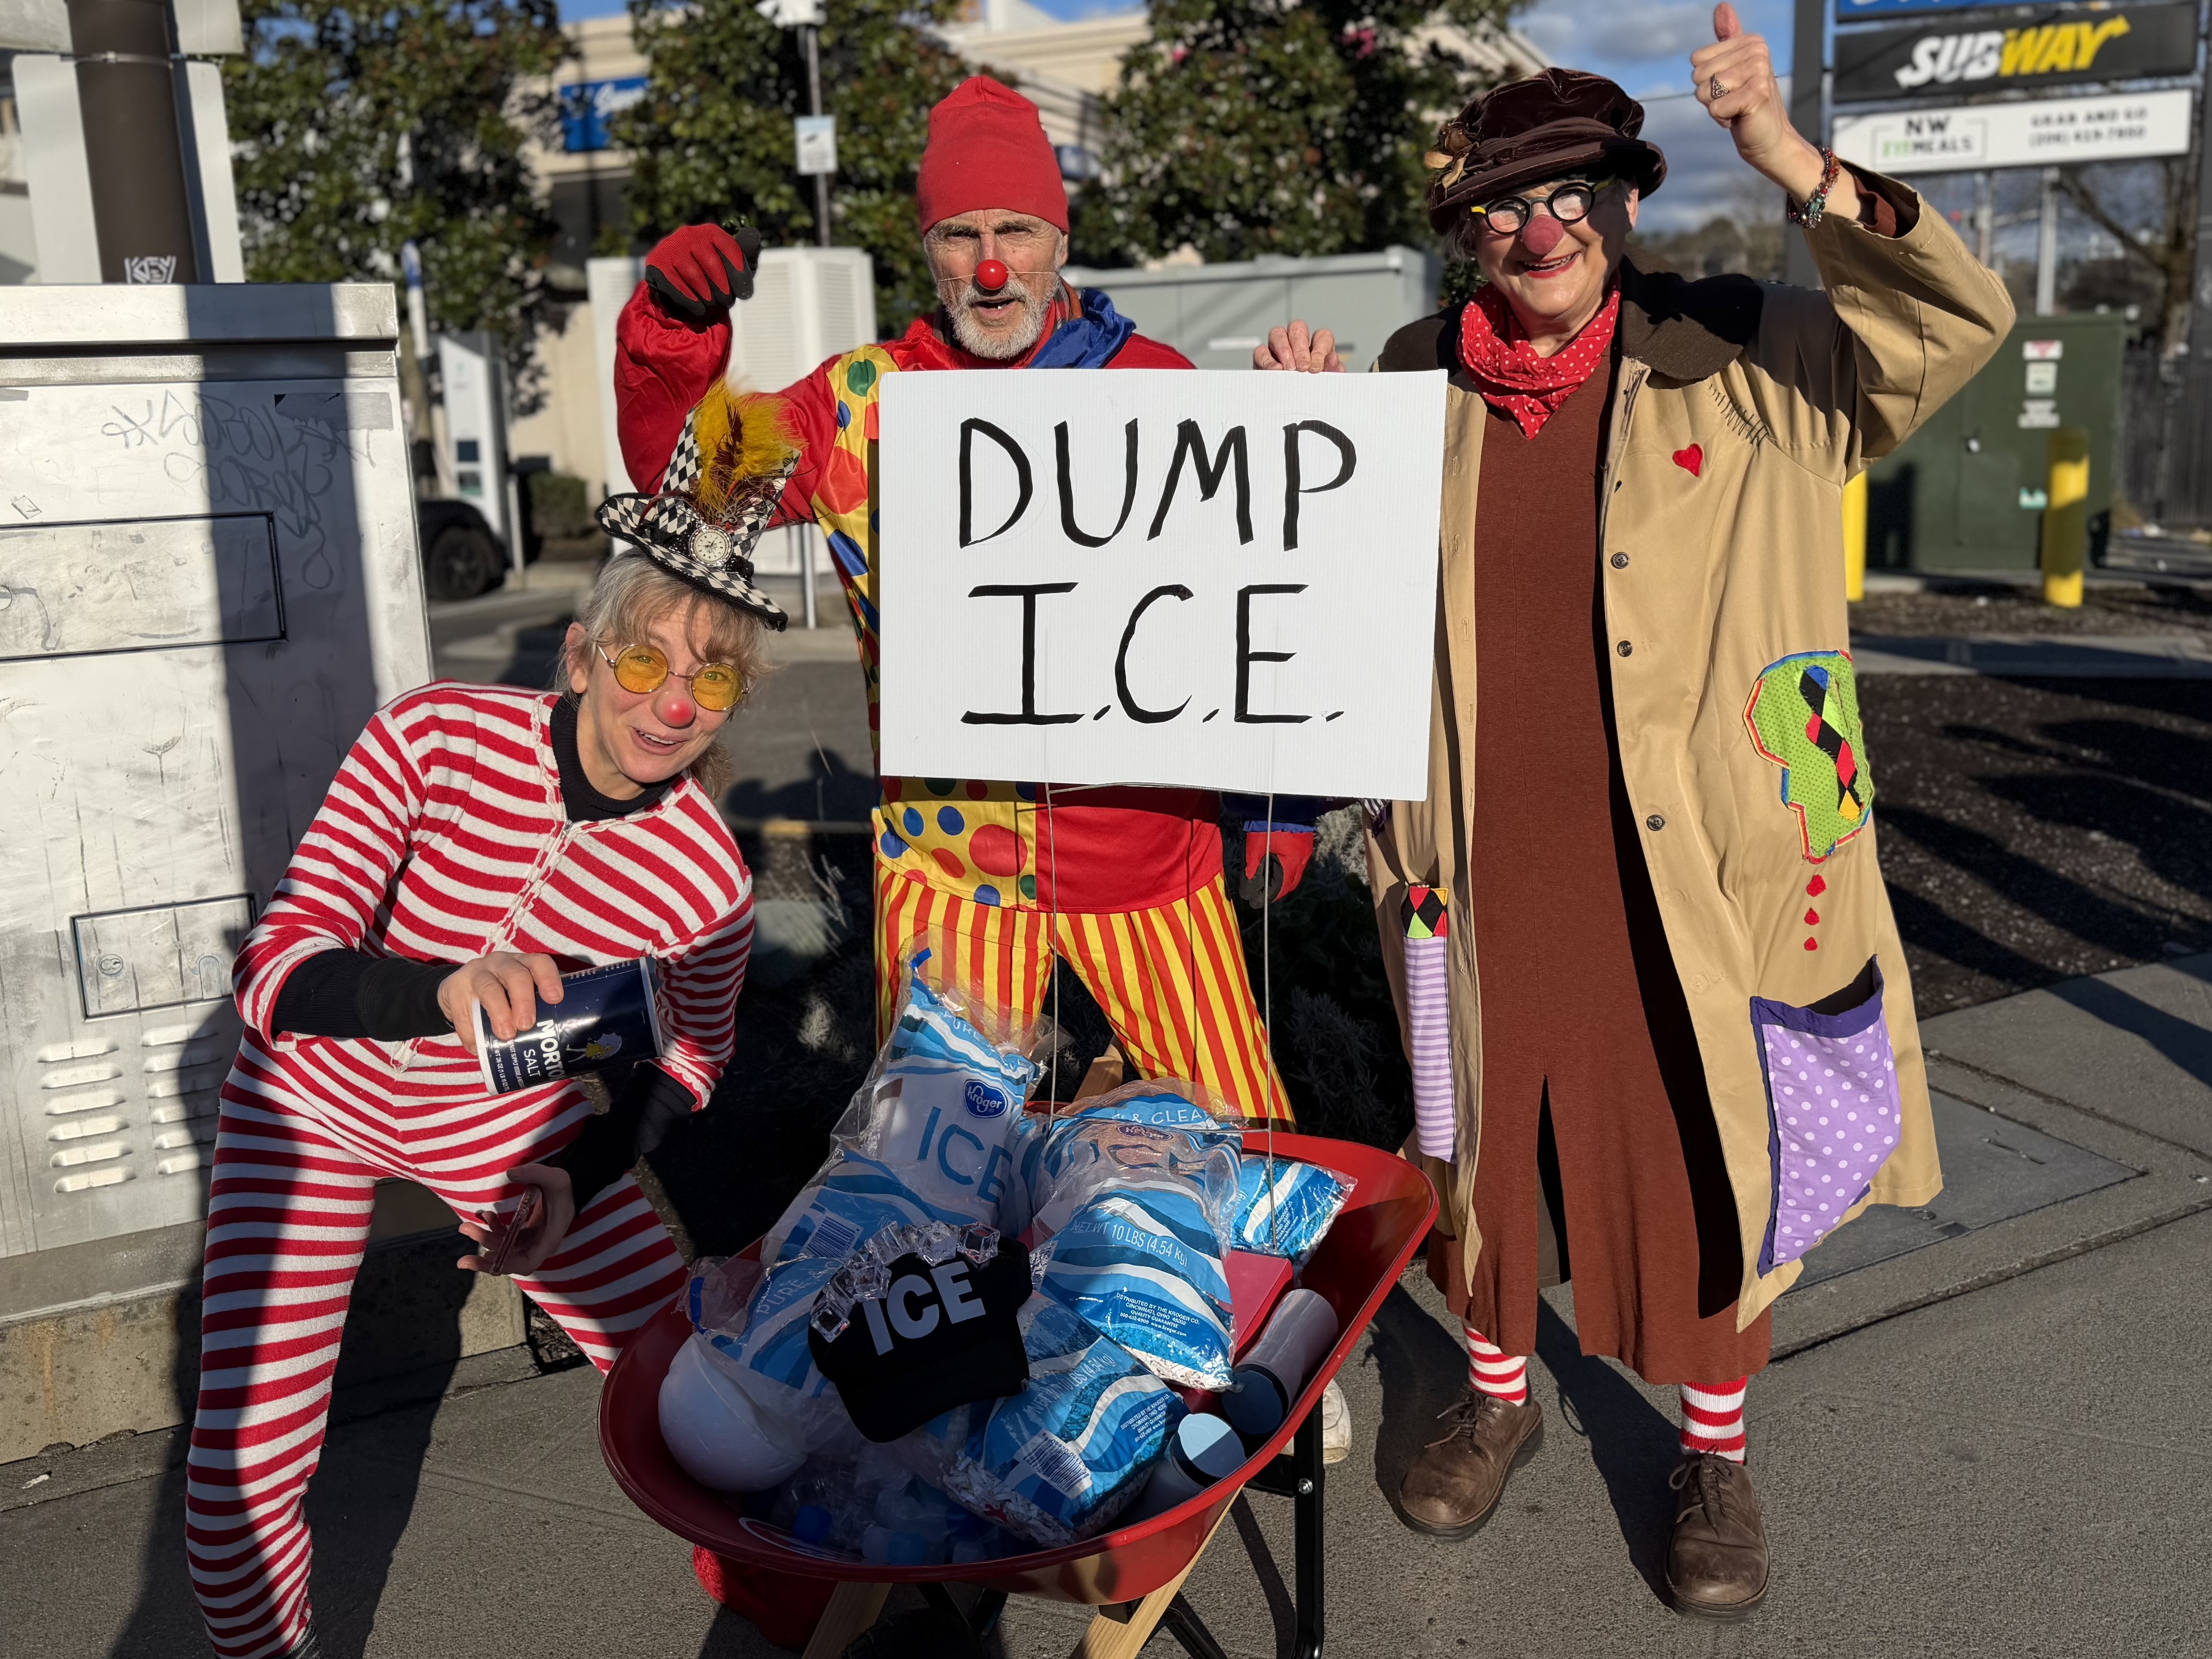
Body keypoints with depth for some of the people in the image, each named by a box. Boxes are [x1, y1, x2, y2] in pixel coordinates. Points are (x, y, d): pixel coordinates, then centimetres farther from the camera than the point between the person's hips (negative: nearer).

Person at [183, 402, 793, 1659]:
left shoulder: (706, 879, -21)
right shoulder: (437, 737, -27)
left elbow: (696, 1054, -1)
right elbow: (276, 975, -29)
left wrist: (578, 1177, -16)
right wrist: (445, 991, -48)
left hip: (513, 1117, 2)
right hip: (318, 1101, -1)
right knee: (241, 1491, -8)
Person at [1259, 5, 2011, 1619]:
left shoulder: (1740, 361, -1)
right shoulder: (1422, 384, 7)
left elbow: (1958, 325, -13)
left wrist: (1792, 162, -24)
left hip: (1685, 867, -2)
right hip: (1483, 867, 2)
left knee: (1709, 1165, 10)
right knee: (1483, 1145, 16)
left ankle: (1717, 1452, 34)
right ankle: (1498, 1392, 42)